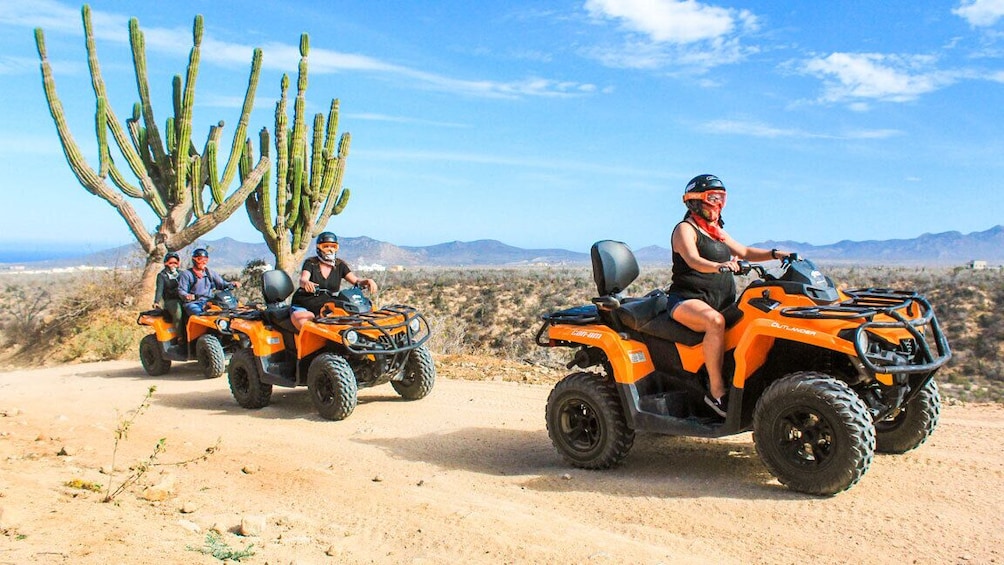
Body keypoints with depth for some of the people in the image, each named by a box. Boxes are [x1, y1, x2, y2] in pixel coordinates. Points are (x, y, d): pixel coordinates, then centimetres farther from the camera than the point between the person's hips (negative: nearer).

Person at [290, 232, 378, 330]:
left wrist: (367, 281, -27)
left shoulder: (340, 265, 9)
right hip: (304, 307, -2)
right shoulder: (310, 263, 2)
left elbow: (355, 280, -2)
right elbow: (302, 279, -16)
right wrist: (306, 283, -43)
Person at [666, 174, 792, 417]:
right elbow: (693, 260, -22)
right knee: (715, 321, -37)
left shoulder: (717, 231, 23)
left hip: (721, 302, 8)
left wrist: (774, 254, 10)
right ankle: (717, 391, -34)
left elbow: (744, 252, 27)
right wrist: (718, 266, -42)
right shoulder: (685, 229, -4)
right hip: (687, 300, -8)